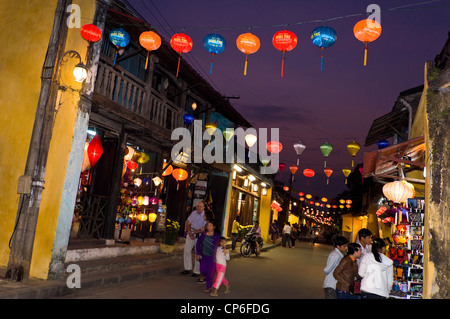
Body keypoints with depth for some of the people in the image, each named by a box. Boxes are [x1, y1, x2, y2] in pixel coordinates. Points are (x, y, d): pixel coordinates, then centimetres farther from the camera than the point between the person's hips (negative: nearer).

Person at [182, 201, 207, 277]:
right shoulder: (194, 213, 3)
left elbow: (203, 229, -14)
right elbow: (188, 223, 5)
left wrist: (194, 232, -14)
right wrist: (190, 232, -9)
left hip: (199, 235, -5)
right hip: (191, 233, 5)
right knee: (186, 250, 4)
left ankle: (197, 271, 7)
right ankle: (188, 268, 17)